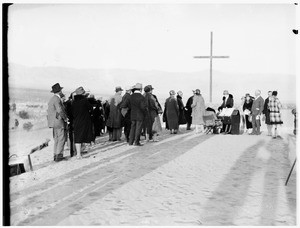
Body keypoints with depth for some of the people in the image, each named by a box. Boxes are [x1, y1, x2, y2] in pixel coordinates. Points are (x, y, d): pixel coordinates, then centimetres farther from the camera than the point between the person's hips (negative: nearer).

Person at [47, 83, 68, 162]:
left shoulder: (51, 99, 16)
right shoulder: (57, 99, -14)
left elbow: (48, 112, 19)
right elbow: (60, 111, -22)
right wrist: (65, 118, -8)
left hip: (54, 122, 10)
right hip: (59, 122, -10)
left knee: (56, 139, 12)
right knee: (61, 139, -6)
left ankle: (56, 155, 14)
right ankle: (58, 155, -8)